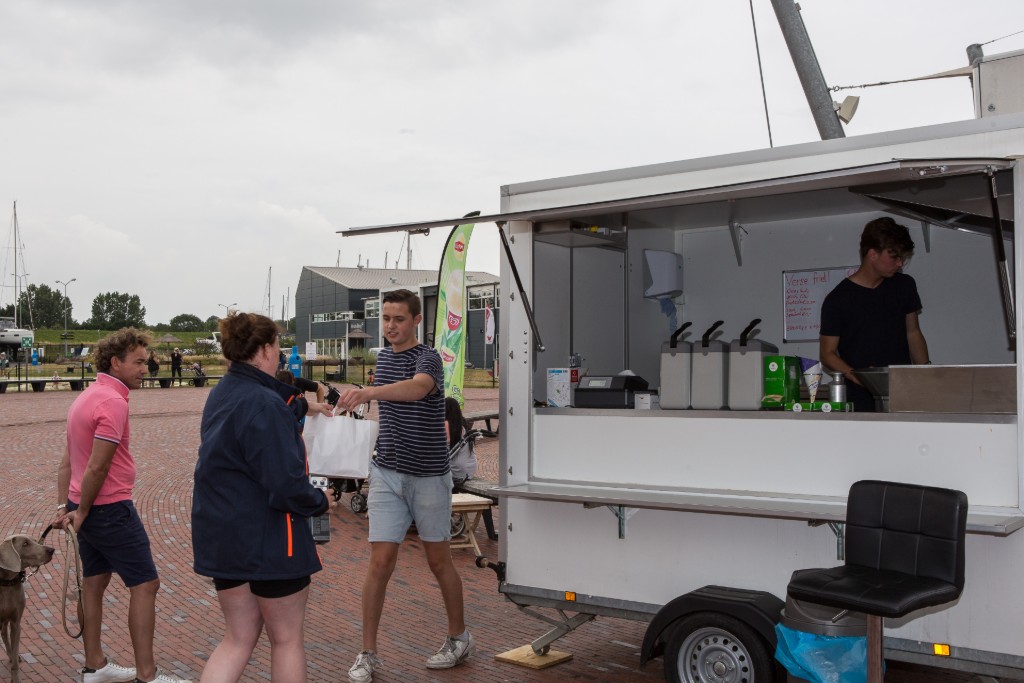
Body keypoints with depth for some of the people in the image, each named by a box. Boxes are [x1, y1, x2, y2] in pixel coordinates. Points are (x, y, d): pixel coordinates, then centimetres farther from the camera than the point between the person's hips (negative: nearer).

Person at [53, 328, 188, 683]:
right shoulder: (113, 402, -20)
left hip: (86, 508, 10)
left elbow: (66, 461, 14)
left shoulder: (87, 397, 12)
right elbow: (97, 467, -22)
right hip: (111, 508, -10)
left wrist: (65, 506, 11)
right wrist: (82, 512, -11)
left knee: (94, 583, 15)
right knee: (145, 584, -4)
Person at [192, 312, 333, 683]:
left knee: (239, 638, 16)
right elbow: (287, 484, -25)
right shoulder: (264, 405, -22)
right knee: (287, 638, 10)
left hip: (220, 535, 8)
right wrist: (321, 501, -6)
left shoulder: (220, 394, 7)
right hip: (268, 538, -8)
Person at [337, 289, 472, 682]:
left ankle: (458, 637, 29)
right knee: (380, 563, -2)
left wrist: (366, 393, -54)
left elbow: (418, 387, -39)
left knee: (438, 561, 10)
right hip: (387, 473, 5)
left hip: (429, 476, -4)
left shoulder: (428, 358, -14)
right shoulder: (382, 358, 9)